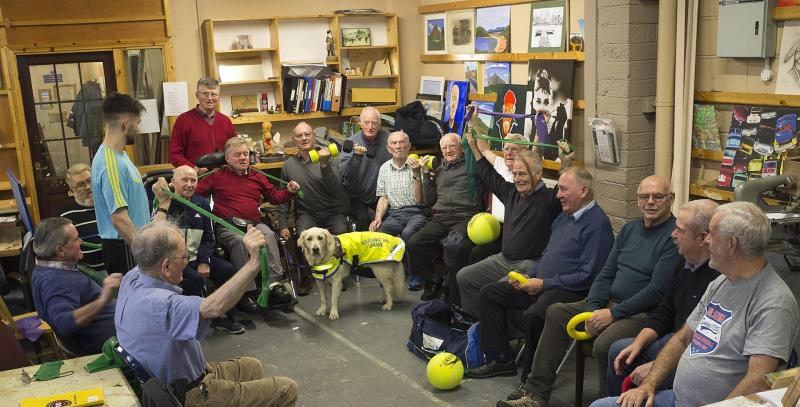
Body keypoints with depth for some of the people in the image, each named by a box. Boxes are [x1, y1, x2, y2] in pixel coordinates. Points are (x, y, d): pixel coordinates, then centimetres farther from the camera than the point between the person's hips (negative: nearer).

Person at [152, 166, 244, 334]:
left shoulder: (202, 204, 9)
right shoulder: (164, 205, -7)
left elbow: (208, 237, 13)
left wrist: (204, 262, -1)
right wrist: (163, 203, -31)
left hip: (195, 257, 6)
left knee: (228, 270, -11)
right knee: (195, 279, -31)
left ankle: (222, 317, 6)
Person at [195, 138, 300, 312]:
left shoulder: (257, 177, 22)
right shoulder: (217, 177, 13)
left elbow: (275, 197, 27)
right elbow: (195, 191, 6)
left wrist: (289, 191, 9)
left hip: (254, 224, 3)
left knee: (269, 235, -31)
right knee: (239, 240, -36)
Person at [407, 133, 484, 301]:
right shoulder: (439, 170, 25)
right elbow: (429, 201, 22)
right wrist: (426, 174, 15)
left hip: (464, 217, -5)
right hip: (440, 218, 5)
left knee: (454, 248, -35)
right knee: (414, 244, -20)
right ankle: (433, 280, 2)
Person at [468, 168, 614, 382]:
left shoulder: (597, 224, -14)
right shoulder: (565, 216, 17)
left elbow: (587, 277, -20)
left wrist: (544, 284, -17)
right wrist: (529, 276, 7)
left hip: (572, 292, -10)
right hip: (541, 284, 10)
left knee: (533, 315, -37)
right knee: (489, 292, 6)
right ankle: (500, 360, 9)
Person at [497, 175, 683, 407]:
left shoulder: (675, 236, -13)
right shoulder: (630, 229, 14)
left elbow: (657, 290, -19)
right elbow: (606, 274, 13)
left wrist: (613, 314, -17)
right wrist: (593, 309, -3)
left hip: (644, 312, -9)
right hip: (610, 302, 9)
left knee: (604, 345, -34)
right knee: (556, 313, 2)